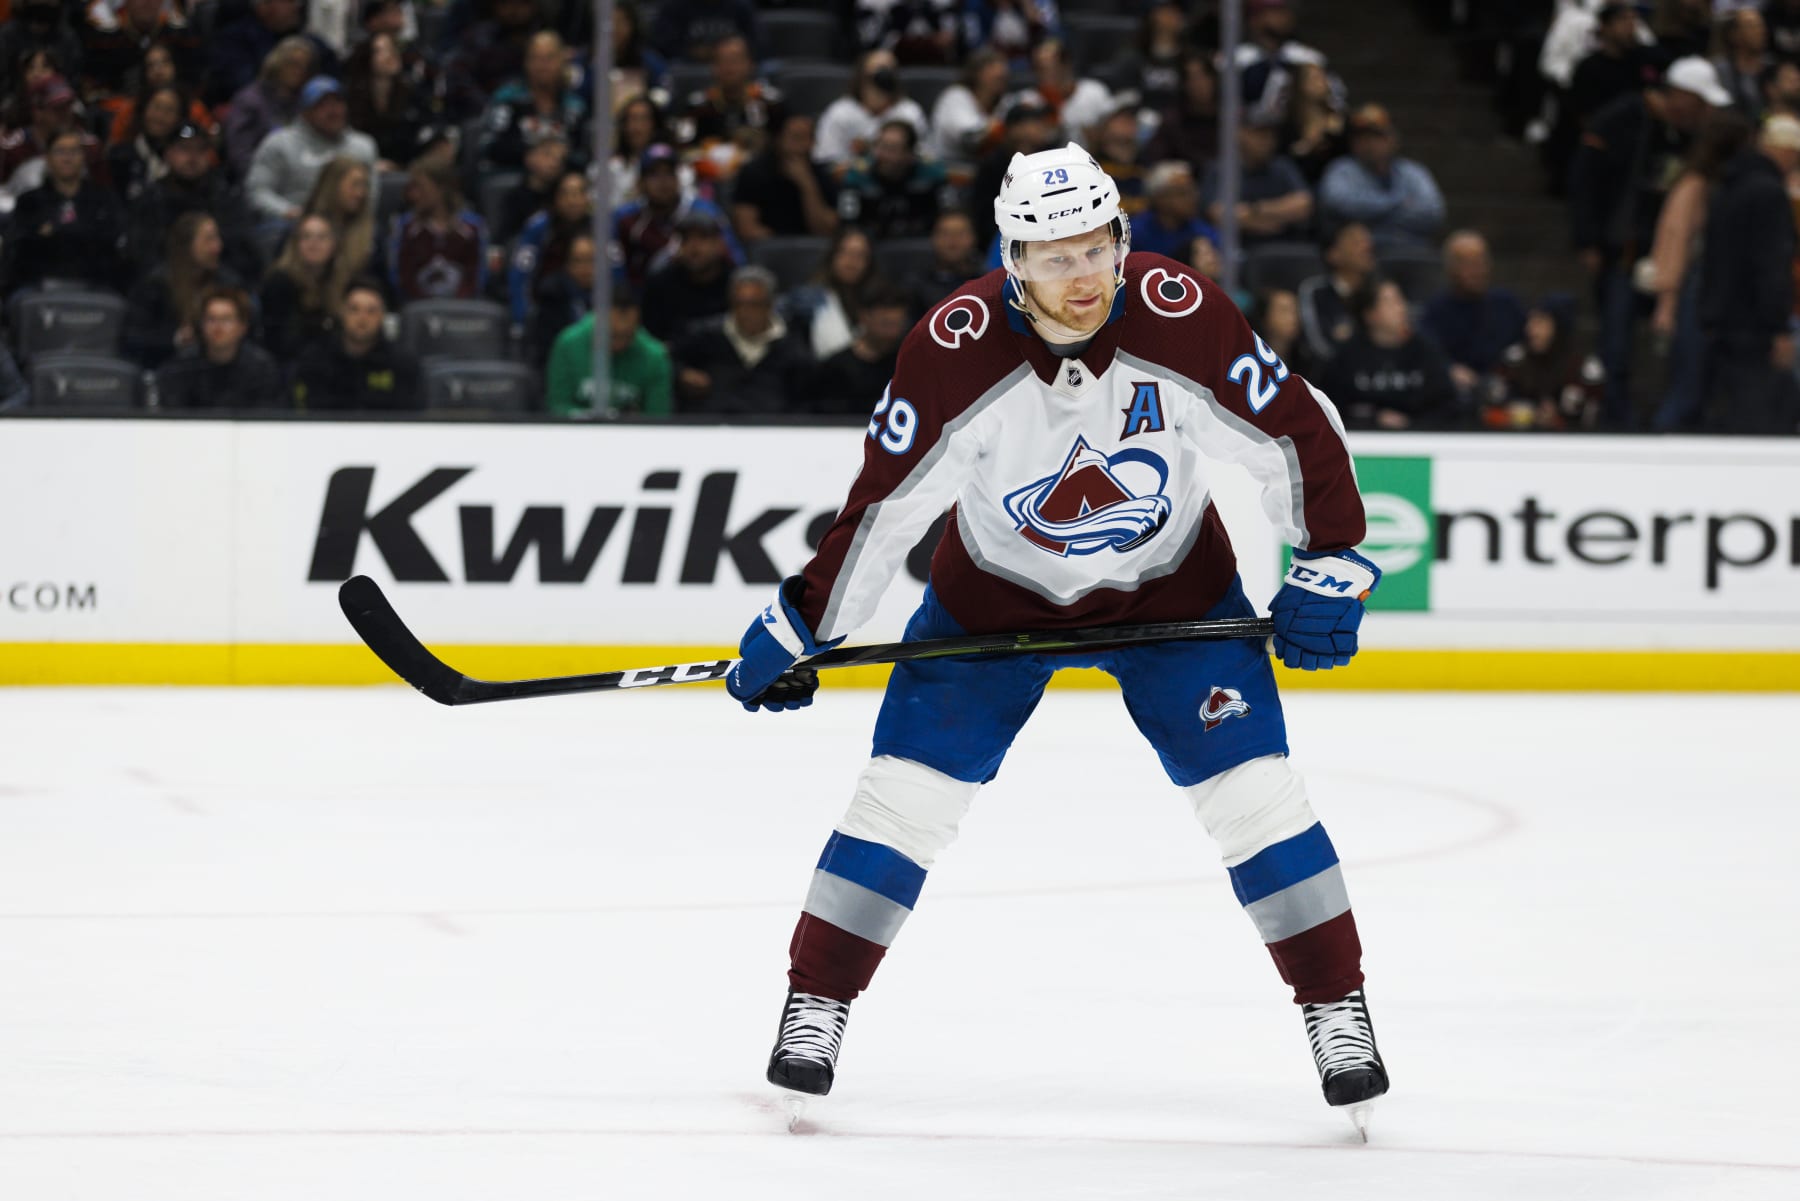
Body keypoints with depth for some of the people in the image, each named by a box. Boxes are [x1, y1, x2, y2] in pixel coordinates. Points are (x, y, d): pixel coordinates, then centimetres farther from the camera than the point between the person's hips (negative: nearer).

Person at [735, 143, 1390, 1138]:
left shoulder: (1183, 319, -27)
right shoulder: (955, 352, -26)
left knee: (1253, 791, -8)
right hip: (994, 591, 0)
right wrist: (800, 626, -14)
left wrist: (1327, 567, -13)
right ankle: (816, 1007, 6)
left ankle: (1336, 1009, 4)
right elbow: (885, 501, -16)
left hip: (1172, 588, 0)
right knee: (908, 788, -7)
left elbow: (1296, 433, -14)